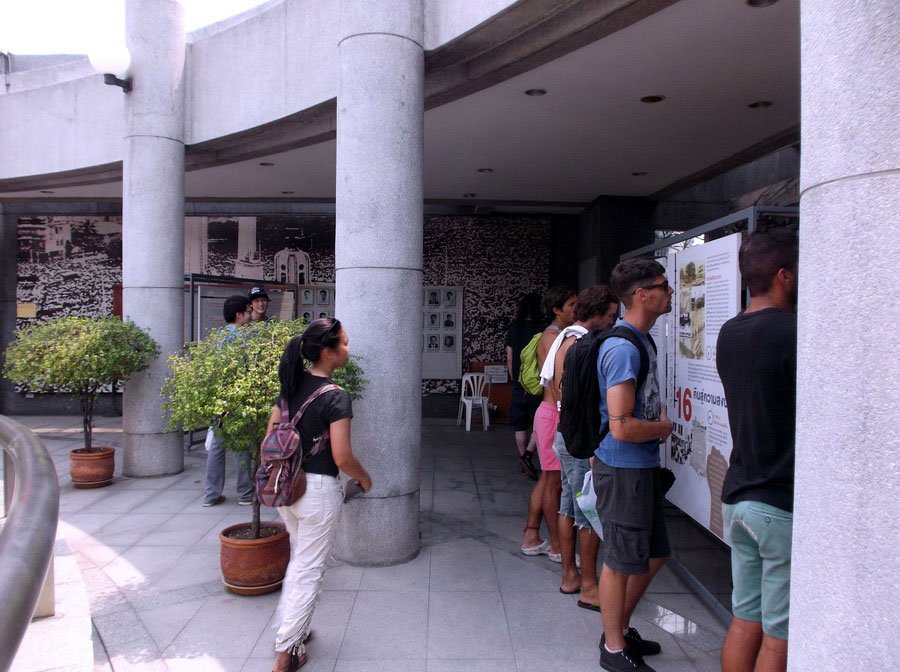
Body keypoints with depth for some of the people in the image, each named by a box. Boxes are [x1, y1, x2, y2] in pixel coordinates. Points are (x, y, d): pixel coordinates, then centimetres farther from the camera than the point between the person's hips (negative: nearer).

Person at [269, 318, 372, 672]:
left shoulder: (292, 384, 1)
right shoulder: (336, 397, -20)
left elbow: (270, 436, 7)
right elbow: (342, 457, -20)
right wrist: (364, 478, -2)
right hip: (318, 489, -7)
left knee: (299, 560, 26)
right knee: (309, 570, 8)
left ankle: (293, 629, 39)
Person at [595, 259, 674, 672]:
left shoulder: (641, 339, 9)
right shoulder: (624, 348, -23)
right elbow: (622, 427, -27)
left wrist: (659, 414, 6)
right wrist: (664, 428, -10)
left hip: (643, 467, 10)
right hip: (623, 469, -10)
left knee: (654, 554, 20)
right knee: (622, 560, 6)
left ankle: (620, 628, 38)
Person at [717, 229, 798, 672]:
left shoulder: (730, 333, 7)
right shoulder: (794, 332, -16)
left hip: (738, 497, 7)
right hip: (785, 505, -7)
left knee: (745, 619, 17)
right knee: (780, 634, 6)